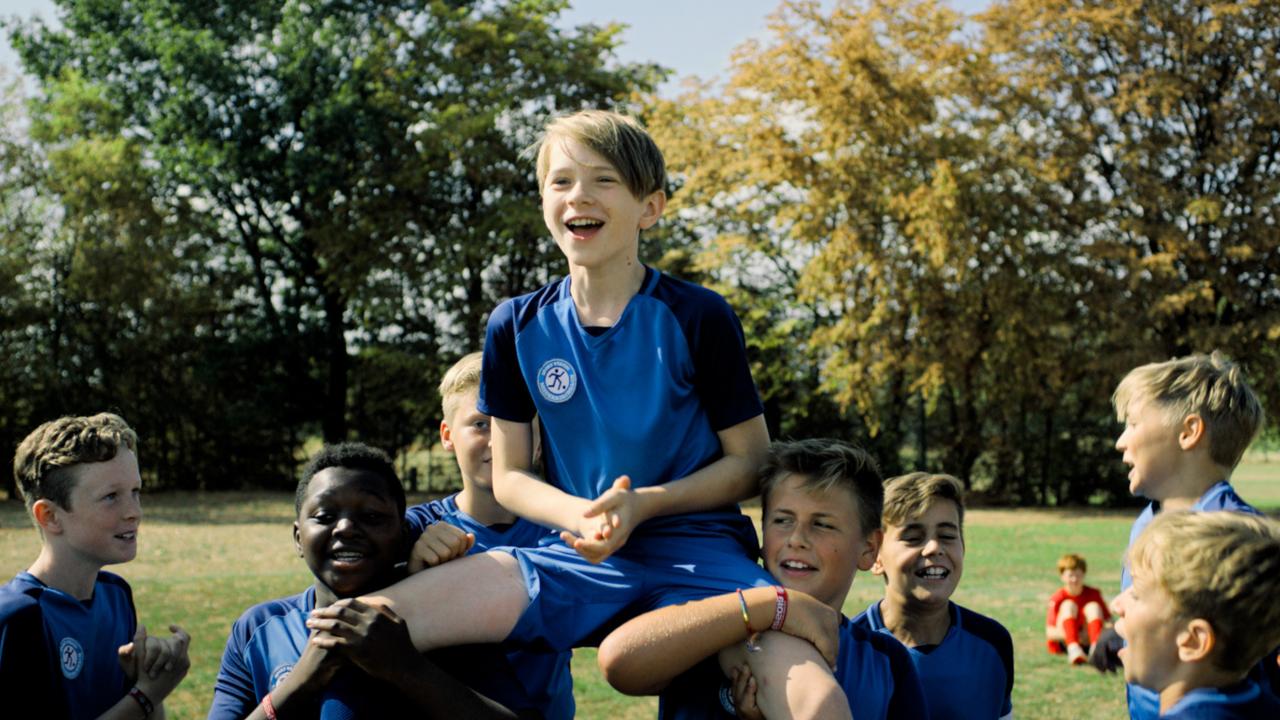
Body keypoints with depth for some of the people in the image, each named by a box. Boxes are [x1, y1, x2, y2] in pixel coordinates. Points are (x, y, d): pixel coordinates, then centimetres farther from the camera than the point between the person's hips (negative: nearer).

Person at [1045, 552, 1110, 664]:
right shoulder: (1058, 598, -7)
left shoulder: (1093, 594, 1)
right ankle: (1073, 649, -48)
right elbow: (1049, 632, -14)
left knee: (1093, 606, -18)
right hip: (1064, 643, -2)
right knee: (1068, 605, -22)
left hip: (1087, 641, 2)